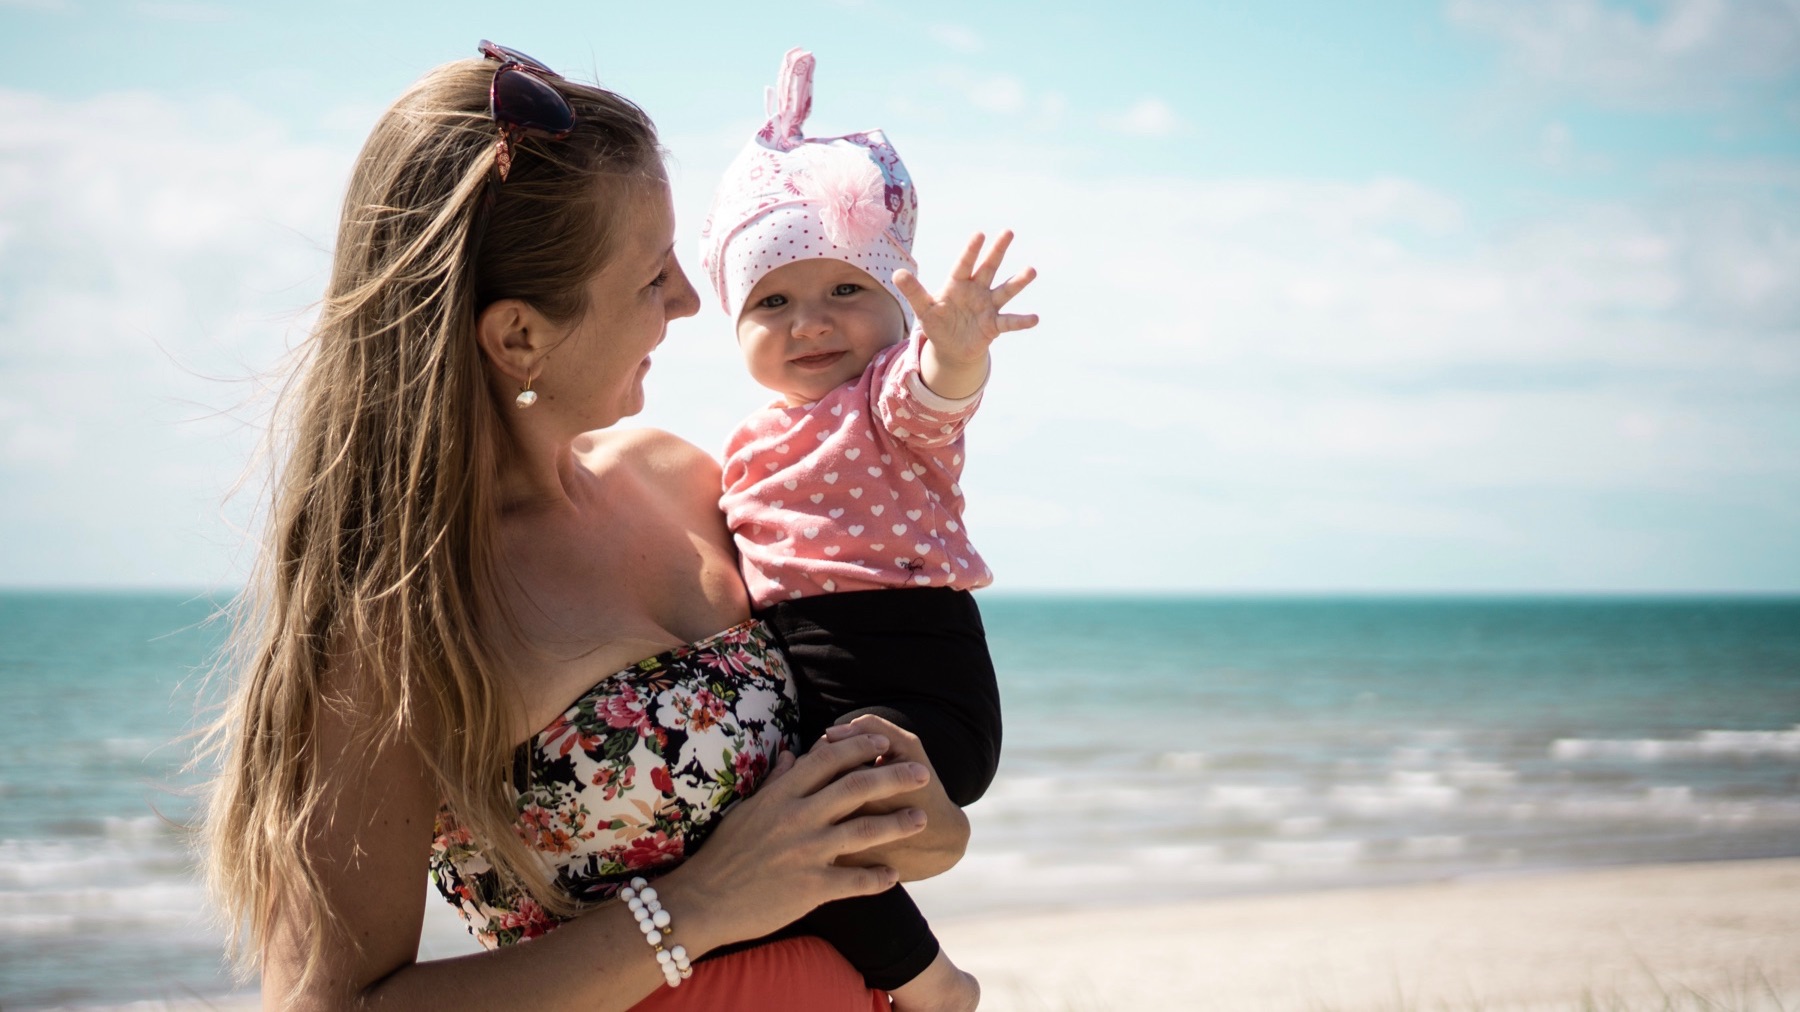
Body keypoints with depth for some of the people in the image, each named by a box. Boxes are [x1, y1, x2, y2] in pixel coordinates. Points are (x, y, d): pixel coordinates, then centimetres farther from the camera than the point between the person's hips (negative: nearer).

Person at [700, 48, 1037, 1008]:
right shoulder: (751, 442, 18)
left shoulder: (891, 398, -5)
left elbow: (931, 390, -31)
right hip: (796, 694, 9)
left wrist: (957, 348, -52)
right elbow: (728, 552, 31)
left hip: (917, 685, -9)